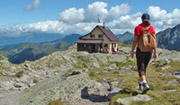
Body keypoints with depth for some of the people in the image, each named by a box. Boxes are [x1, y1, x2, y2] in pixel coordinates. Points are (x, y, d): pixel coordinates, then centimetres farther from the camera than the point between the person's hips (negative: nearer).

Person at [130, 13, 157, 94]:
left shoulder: (138, 28, -8)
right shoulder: (151, 28, 3)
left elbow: (135, 40, -12)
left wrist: (132, 51, -4)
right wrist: (155, 52, 3)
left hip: (140, 50, -4)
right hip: (149, 51, 4)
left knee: (141, 68, -2)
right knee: (144, 67, 19)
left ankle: (145, 85, -21)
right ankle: (141, 84, 28)